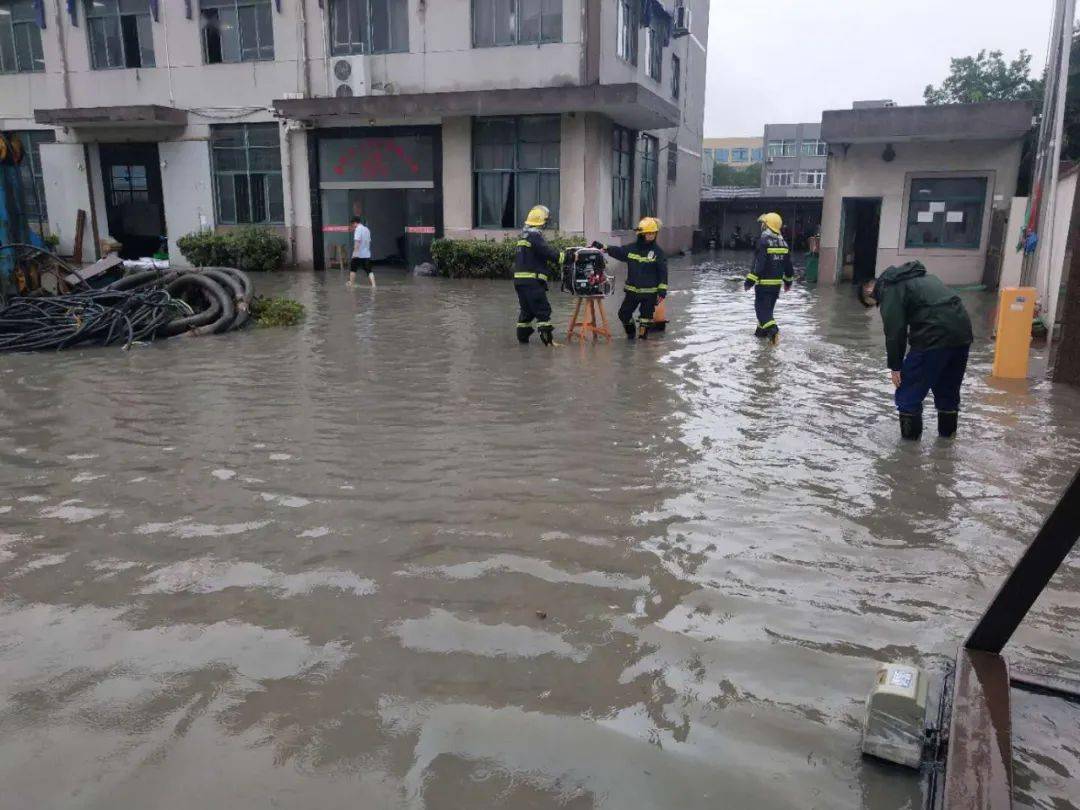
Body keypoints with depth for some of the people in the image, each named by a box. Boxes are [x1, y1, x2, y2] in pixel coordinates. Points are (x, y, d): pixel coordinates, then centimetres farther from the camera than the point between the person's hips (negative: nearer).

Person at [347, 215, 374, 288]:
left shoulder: (358, 229, -11)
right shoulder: (367, 229, 13)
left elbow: (357, 241, -20)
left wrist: (355, 252, -22)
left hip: (358, 254, -6)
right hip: (367, 254, 7)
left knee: (353, 268, 11)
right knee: (369, 271, 2)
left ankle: (351, 284, 19)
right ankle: (373, 284, -11)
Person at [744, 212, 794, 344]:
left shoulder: (764, 241, -16)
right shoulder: (783, 243, 8)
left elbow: (758, 264, -21)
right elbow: (788, 265, 14)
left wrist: (750, 281, -16)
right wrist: (788, 281, 25)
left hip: (764, 282, -7)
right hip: (777, 282, 7)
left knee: (762, 308, -4)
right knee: (768, 307, 19)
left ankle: (773, 330, -22)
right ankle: (762, 330, 30)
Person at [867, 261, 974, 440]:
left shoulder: (889, 289, 3)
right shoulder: (921, 277, 30)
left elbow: (895, 331, -6)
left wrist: (895, 366, 1)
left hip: (934, 337, -8)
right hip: (963, 331, 9)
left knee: (908, 391, 5)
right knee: (948, 388, 25)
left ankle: (910, 438, 11)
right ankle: (948, 432, 37)